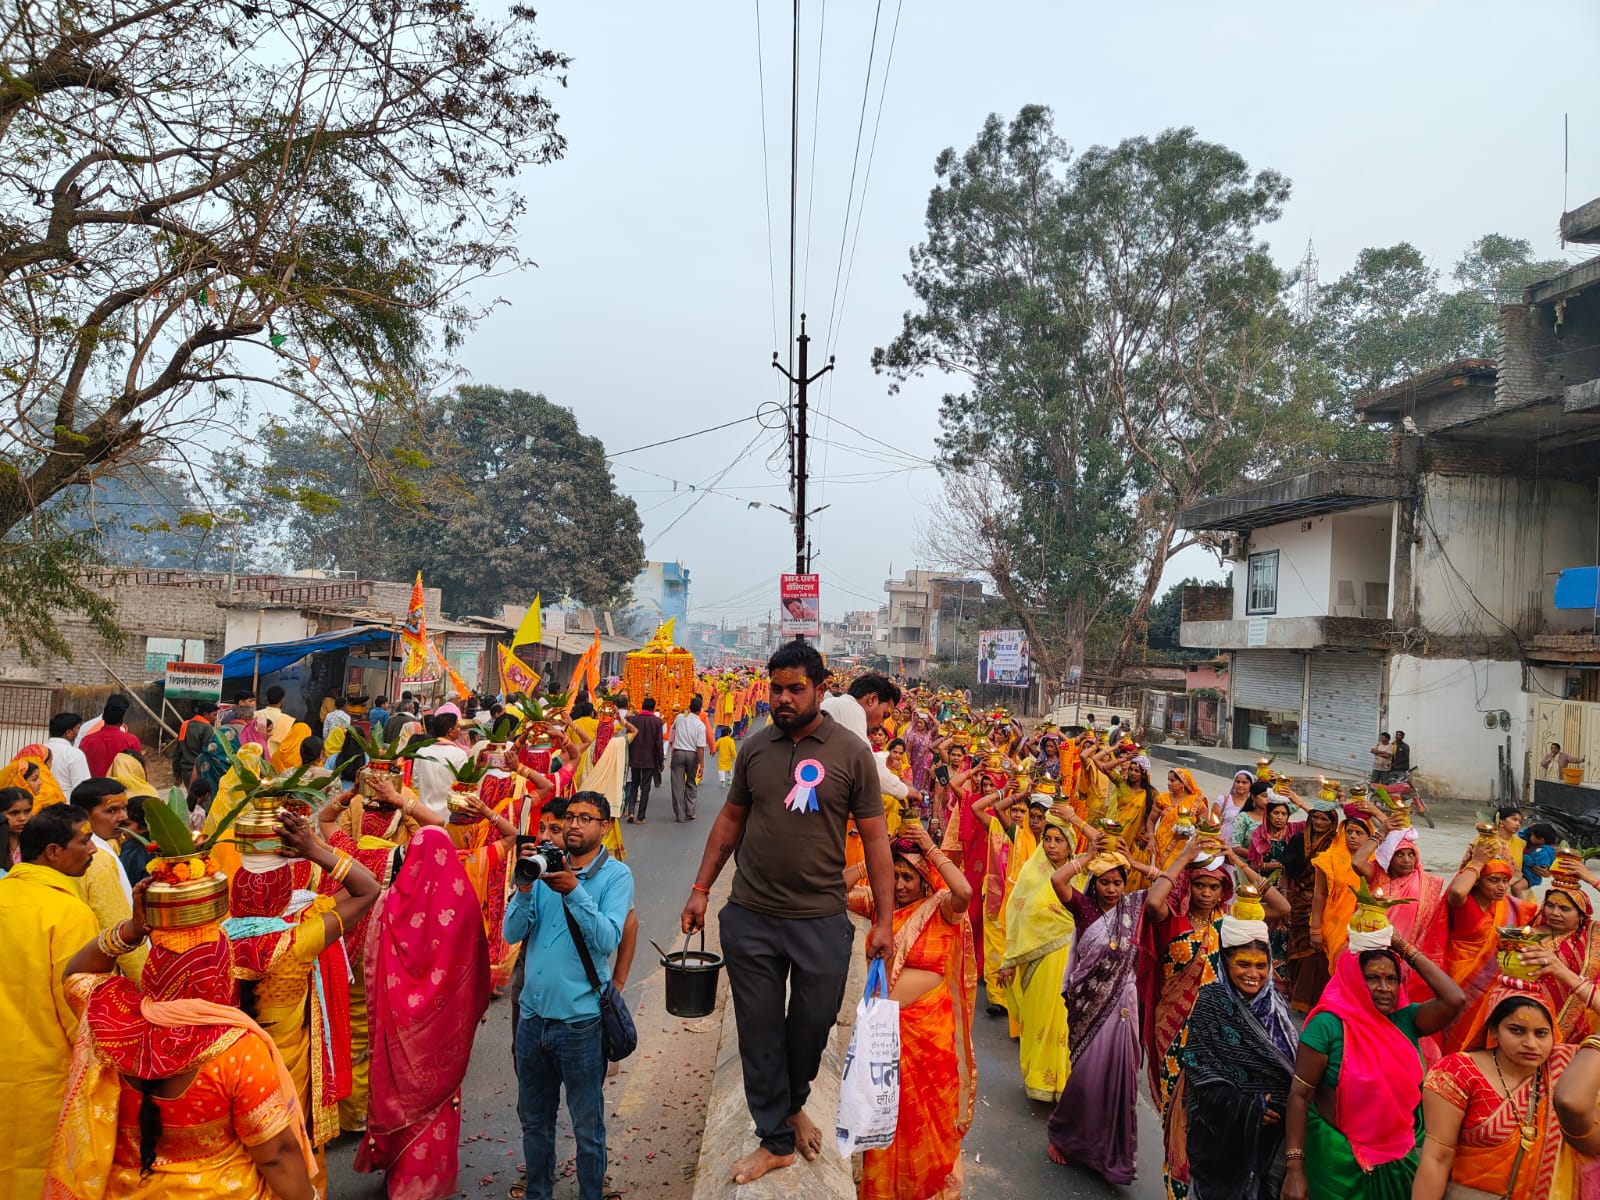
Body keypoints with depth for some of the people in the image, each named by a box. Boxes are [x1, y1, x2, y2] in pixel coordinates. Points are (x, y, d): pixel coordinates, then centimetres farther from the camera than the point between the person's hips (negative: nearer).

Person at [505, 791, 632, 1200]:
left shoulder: (616, 876, -7)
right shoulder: (545, 865, 3)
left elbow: (608, 939, -20)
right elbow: (513, 933, -3)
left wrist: (573, 890, -29)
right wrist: (524, 888, -20)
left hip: (581, 1019, -4)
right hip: (533, 1013, 4)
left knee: (587, 1127, 10)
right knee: (534, 1119, 21)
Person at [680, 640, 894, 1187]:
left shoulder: (852, 753, -6)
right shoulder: (754, 748, 2)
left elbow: (874, 837, -4)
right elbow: (730, 820, 12)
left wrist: (885, 920, -7)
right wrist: (701, 888, 8)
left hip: (821, 920, -2)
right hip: (750, 918, 2)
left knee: (813, 1025, 13)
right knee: (759, 1032, 10)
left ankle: (794, 1104, 43)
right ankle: (775, 1139, 27)